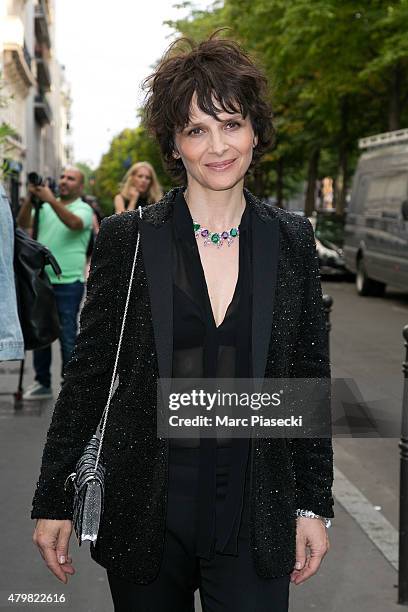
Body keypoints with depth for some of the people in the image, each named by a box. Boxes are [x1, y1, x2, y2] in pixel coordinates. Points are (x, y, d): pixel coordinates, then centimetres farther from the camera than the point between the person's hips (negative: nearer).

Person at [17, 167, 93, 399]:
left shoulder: (83, 209, -1)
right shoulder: (45, 207, 13)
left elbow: (74, 223, -23)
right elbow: (23, 223, -2)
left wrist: (51, 201, -33)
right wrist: (30, 199, -16)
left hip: (68, 282, -5)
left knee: (67, 336, -3)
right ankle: (42, 383, 23)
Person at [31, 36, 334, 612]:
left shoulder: (292, 240, 2)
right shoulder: (126, 238, -3)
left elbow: (310, 377, 6)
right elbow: (87, 372, 0)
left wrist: (314, 503, 5)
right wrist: (53, 498, 1)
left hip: (255, 515, 1)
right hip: (145, 514, 0)